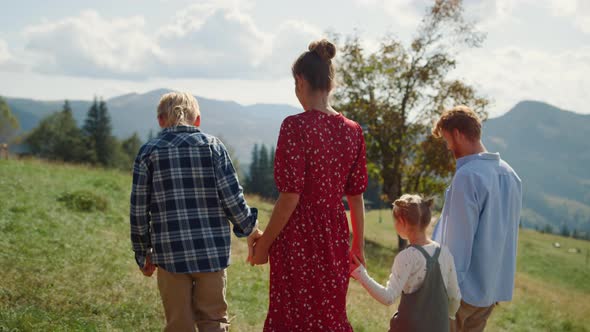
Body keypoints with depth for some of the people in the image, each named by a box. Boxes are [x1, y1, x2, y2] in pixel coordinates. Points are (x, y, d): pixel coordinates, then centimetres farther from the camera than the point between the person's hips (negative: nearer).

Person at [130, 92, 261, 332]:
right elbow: (232, 197, -3)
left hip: (171, 253, 0)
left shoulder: (149, 152, 1)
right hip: (212, 251, 0)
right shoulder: (213, 146, 1)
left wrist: (143, 253, 13)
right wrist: (249, 228, 14)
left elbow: (139, 210, 1)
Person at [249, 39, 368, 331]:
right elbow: (356, 195, 7)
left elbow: (290, 195, -17)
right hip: (335, 238, 6)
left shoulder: (295, 126, -14)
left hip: (297, 237, -5)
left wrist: (264, 243, -7)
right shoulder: (352, 131, 3)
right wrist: (358, 245, 17)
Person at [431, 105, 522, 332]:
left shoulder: (468, 175, -19)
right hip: (496, 284, 7)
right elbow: (509, 230, 12)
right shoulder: (509, 174, 6)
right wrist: (497, 276, 19)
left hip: (466, 287, -7)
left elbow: (459, 237, -19)